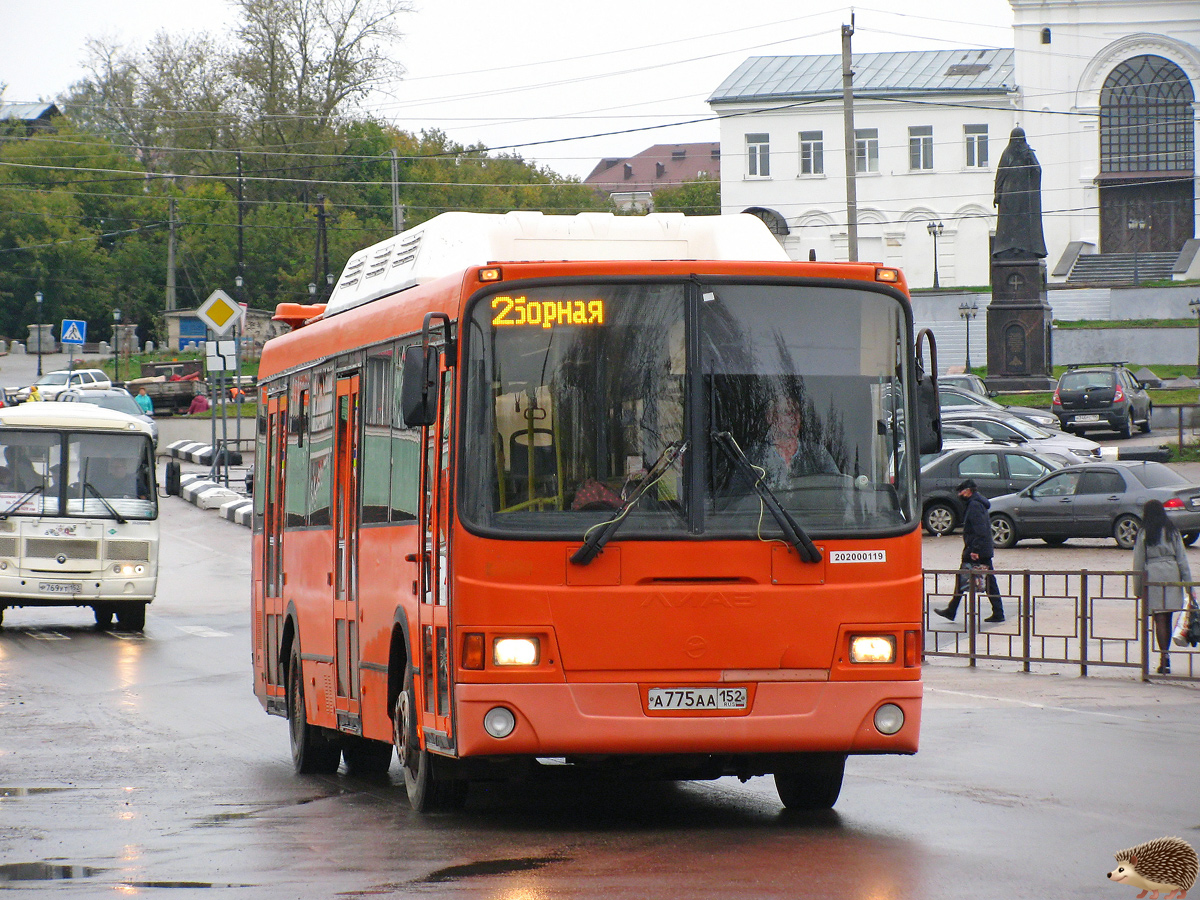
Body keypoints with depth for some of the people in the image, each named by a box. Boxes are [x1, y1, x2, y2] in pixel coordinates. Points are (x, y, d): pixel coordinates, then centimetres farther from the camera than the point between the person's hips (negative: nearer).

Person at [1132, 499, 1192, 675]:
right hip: (1172, 573, 3)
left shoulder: (1144, 533, 0)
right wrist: (1188, 581, 7)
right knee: (1167, 619, 12)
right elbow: (1182, 557, 6)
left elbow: (1138, 561, 2)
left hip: (1153, 574, -3)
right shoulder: (1172, 531, 8)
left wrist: (1138, 588, 7)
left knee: (1160, 619, -3)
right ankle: (1165, 657, 17)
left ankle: (1164, 659, -8)